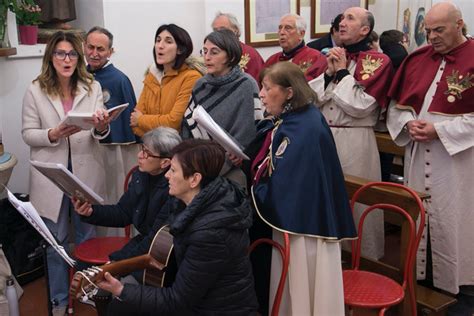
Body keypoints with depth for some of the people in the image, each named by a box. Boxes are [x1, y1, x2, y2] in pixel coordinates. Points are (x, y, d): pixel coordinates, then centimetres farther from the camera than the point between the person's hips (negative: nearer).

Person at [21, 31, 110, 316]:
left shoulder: (93, 87, 0)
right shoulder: (35, 91, -3)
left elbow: (99, 135, -6)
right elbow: (28, 134, -2)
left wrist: (102, 127, -30)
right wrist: (54, 134, -21)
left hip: (86, 172, 1)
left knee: (87, 235, 15)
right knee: (56, 240, 10)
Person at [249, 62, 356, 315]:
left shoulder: (305, 128, -23)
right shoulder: (284, 121, 8)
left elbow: (282, 185, -23)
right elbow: (269, 164, 13)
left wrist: (250, 193, -9)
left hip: (303, 222, -9)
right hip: (287, 215, 9)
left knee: (299, 286, 6)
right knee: (286, 285, 19)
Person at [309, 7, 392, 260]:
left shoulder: (378, 61, -5)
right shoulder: (333, 57, 13)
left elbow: (360, 106, -15)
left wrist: (343, 73, -8)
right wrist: (329, 74, -7)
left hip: (355, 142, -6)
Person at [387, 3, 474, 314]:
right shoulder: (417, 59, 7)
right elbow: (397, 105, 12)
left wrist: (440, 130, -18)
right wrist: (409, 124, -7)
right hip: (418, 157, 5)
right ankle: (421, 278, 27)